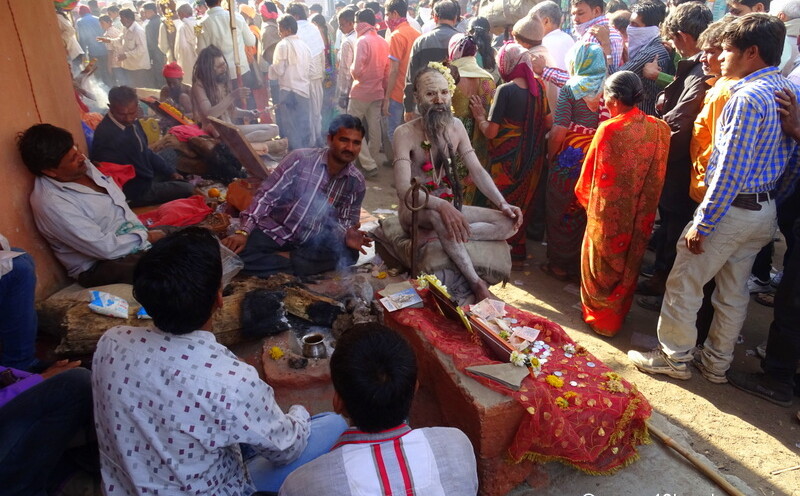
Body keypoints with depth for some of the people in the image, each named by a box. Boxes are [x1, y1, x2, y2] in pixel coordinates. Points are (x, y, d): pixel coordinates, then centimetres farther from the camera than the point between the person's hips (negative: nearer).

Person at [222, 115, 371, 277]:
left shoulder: (357, 182, -4)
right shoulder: (300, 159, -15)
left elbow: (346, 220, 4)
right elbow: (266, 195, -12)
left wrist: (347, 235, -21)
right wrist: (243, 232, -22)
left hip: (313, 240, 3)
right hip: (275, 229, -3)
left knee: (348, 254, -26)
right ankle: (299, 265, -14)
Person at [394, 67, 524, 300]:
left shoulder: (456, 126, 3)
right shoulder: (405, 133, -16)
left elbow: (477, 171, 1)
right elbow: (403, 189, -28)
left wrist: (503, 204, -15)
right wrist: (441, 205, -45)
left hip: (449, 206, 6)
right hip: (416, 212, -6)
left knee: (509, 223, -12)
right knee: (437, 215, -42)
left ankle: (449, 235, -27)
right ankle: (477, 284, -35)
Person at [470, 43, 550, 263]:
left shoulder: (505, 90, -18)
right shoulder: (538, 86, 0)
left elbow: (491, 131, -20)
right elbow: (548, 123, 7)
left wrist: (479, 116, -3)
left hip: (506, 159, -6)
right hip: (532, 158, 6)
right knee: (522, 203, 20)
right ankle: (519, 251, 33)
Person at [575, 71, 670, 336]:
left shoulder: (609, 130, -20)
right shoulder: (659, 128, -8)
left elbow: (590, 173, -10)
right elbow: (658, 174, 0)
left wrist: (584, 195, 8)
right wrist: (641, 199, 14)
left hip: (609, 212, -4)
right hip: (641, 214, 5)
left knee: (603, 263, 14)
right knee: (629, 262, 21)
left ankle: (600, 316, 27)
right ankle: (619, 314, 38)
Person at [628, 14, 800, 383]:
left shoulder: (748, 97, -20)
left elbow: (731, 170, -23)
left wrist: (703, 223, -18)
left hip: (731, 209, -9)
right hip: (766, 212, 9)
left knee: (684, 284, 6)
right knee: (734, 291, 18)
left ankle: (674, 358, 19)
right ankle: (716, 363, 31)